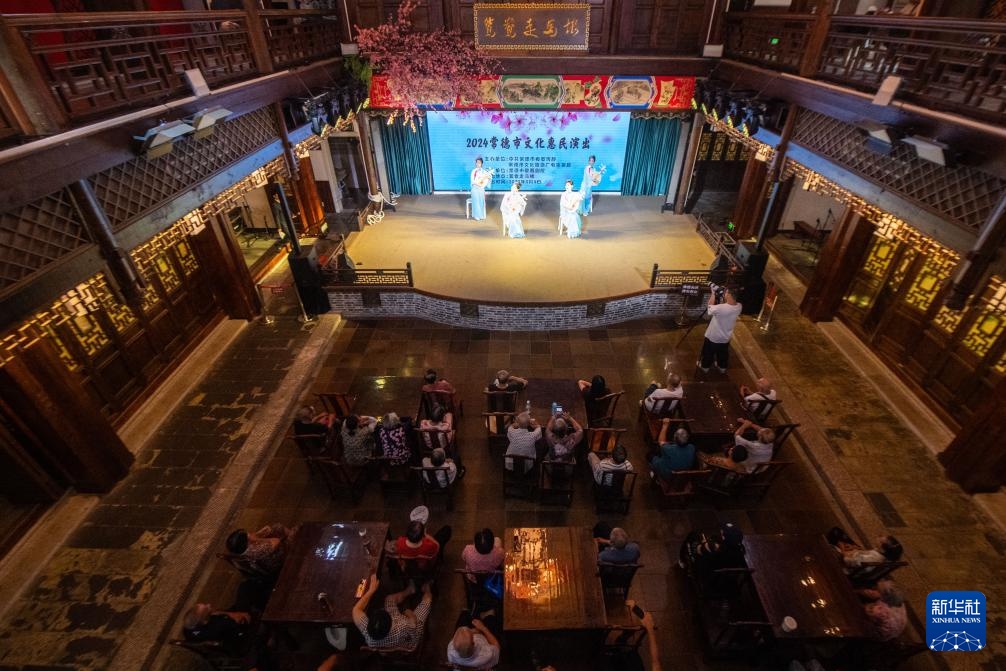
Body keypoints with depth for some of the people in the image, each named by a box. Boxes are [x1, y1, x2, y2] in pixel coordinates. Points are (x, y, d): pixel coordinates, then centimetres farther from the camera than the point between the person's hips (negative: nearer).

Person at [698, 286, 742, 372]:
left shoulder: (720, 308, -37)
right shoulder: (739, 307, -18)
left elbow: (710, 308, -15)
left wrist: (713, 293, -9)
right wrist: (723, 298, -10)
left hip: (713, 337, -5)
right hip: (726, 338, 5)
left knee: (708, 354, 23)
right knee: (723, 354, 29)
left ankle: (705, 366, 44)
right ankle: (722, 367, 50)